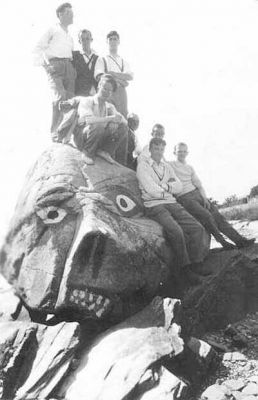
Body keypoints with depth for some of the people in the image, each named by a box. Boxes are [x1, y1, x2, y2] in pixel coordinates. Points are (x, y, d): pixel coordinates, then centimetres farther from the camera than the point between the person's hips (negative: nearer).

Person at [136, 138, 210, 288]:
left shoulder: (167, 166, 21)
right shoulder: (143, 166, 1)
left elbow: (179, 187, 10)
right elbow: (151, 190, -11)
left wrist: (163, 186, -5)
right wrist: (169, 188, 3)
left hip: (172, 203, 6)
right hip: (154, 205, -6)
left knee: (197, 228, -15)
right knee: (176, 231, -31)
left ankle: (196, 266, -13)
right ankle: (184, 267, -17)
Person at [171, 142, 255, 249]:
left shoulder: (190, 168, 17)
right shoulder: (170, 165, 2)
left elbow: (198, 184, 11)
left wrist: (205, 198, -1)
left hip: (196, 194, 6)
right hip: (184, 199, -6)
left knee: (216, 215, -7)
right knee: (207, 216, -23)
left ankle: (239, 240, -10)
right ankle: (222, 241, -8)